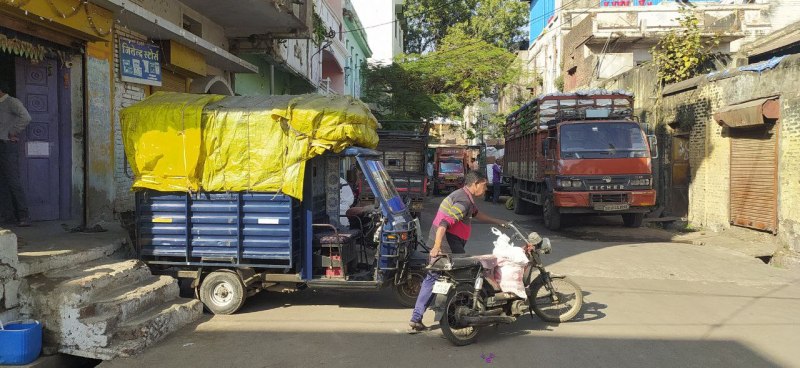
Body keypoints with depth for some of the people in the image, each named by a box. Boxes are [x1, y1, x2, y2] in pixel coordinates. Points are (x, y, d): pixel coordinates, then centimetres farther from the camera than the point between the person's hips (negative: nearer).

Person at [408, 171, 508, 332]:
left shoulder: (464, 196, 16)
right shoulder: (463, 201, -17)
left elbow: (477, 214, 32)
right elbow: (444, 223, -28)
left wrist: (498, 222, 34)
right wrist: (437, 247, -36)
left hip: (438, 244, 10)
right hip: (448, 247, -10)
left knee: (430, 279, 11)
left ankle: (416, 319, 13)